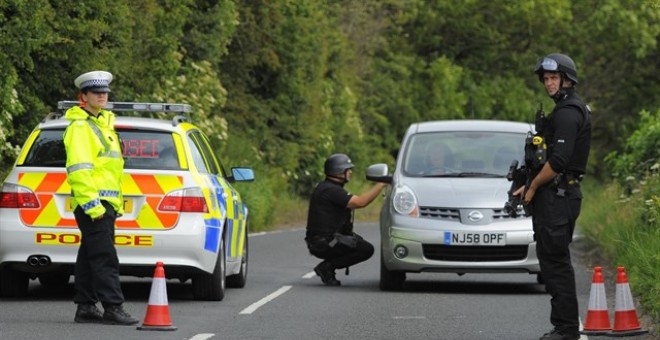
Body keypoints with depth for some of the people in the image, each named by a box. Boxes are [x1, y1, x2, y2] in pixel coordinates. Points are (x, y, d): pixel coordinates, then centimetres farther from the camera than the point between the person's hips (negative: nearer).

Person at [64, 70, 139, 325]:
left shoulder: (103, 124, 21)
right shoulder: (79, 127, -10)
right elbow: (78, 168, -19)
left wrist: (117, 202, 24)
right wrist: (91, 201, -24)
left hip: (105, 203, 10)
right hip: (92, 202, -10)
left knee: (89, 258, 11)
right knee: (105, 258, -13)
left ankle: (86, 308, 14)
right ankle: (113, 308, -16)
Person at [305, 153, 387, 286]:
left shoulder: (325, 187, 16)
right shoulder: (330, 190, -18)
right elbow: (360, 202, -24)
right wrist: (381, 185, -18)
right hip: (323, 243, -10)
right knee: (367, 250, -14)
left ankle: (327, 267, 11)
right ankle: (326, 267, -8)